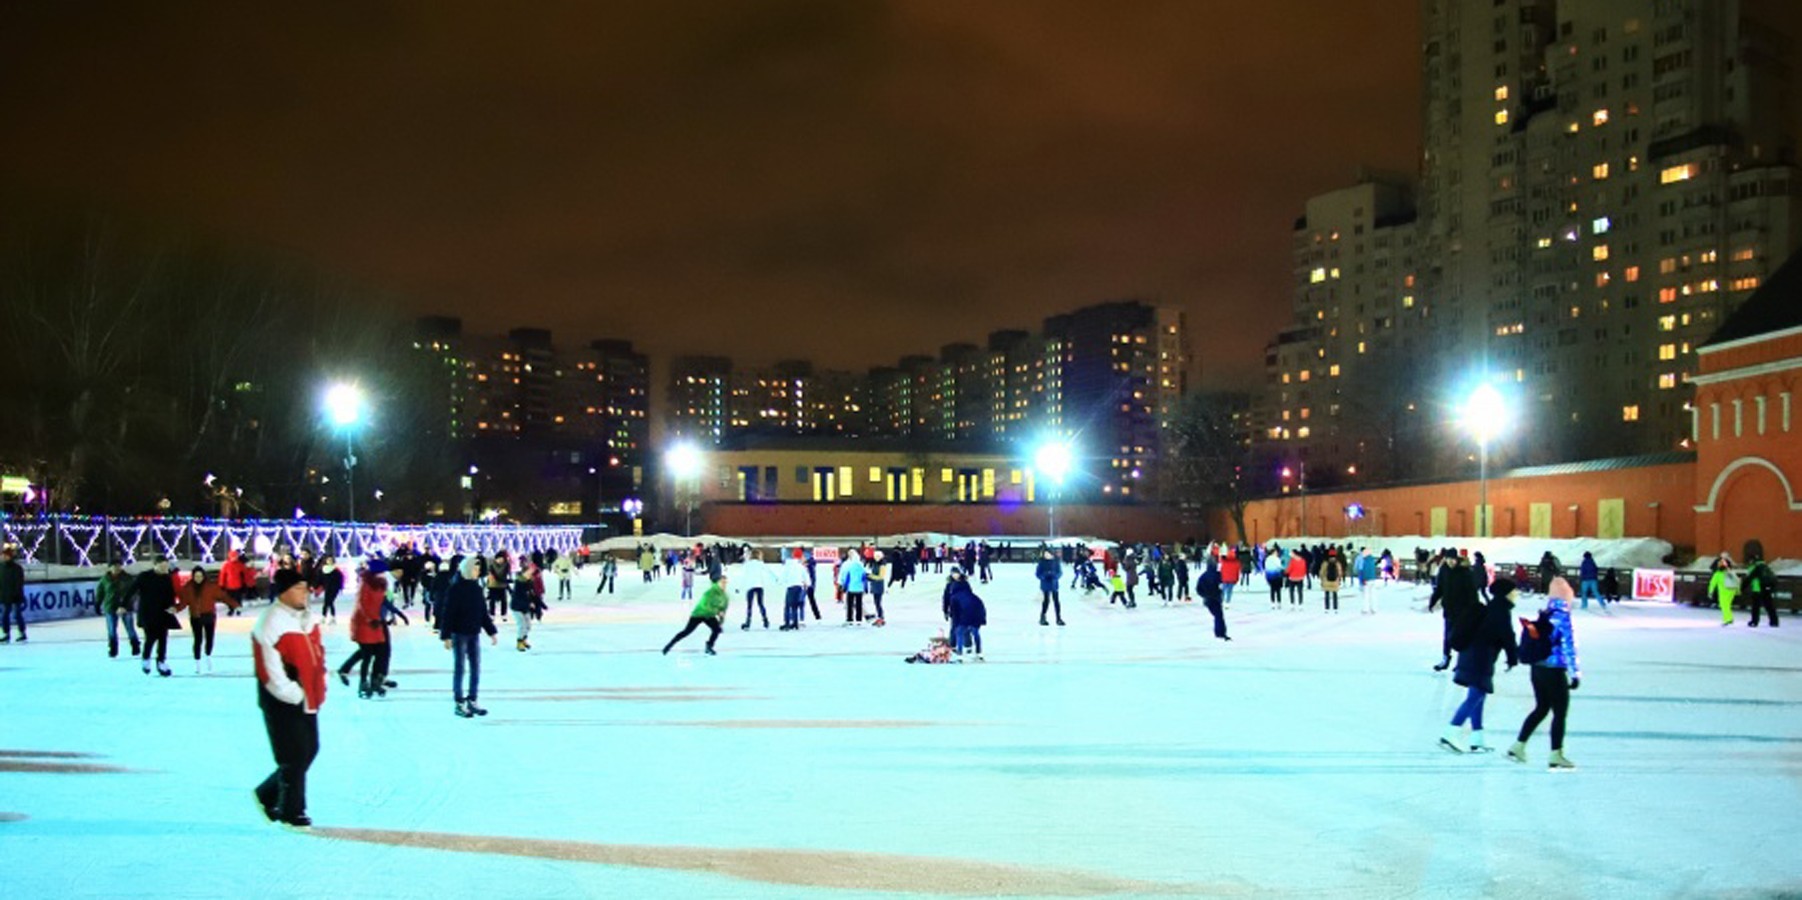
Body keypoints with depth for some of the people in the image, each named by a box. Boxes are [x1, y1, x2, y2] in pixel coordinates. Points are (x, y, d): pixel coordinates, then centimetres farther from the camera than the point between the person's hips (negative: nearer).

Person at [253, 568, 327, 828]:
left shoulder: (306, 616, 9)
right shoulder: (271, 622, -18)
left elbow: (317, 652, 18)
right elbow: (271, 670, -21)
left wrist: (319, 687, 9)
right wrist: (295, 695, -16)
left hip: (307, 699, 9)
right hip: (283, 702, -9)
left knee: (309, 750, 14)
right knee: (294, 757, -2)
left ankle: (268, 795, 31)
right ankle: (291, 812, 14)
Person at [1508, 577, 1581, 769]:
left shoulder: (1544, 615, 6)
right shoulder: (1563, 618, -16)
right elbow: (1568, 647, -17)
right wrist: (1575, 673, -14)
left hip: (1538, 668, 7)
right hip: (1554, 672, -7)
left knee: (1541, 709, 19)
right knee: (1560, 712, 5)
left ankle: (1518, 746, 20)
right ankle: (1556, 755, 9)